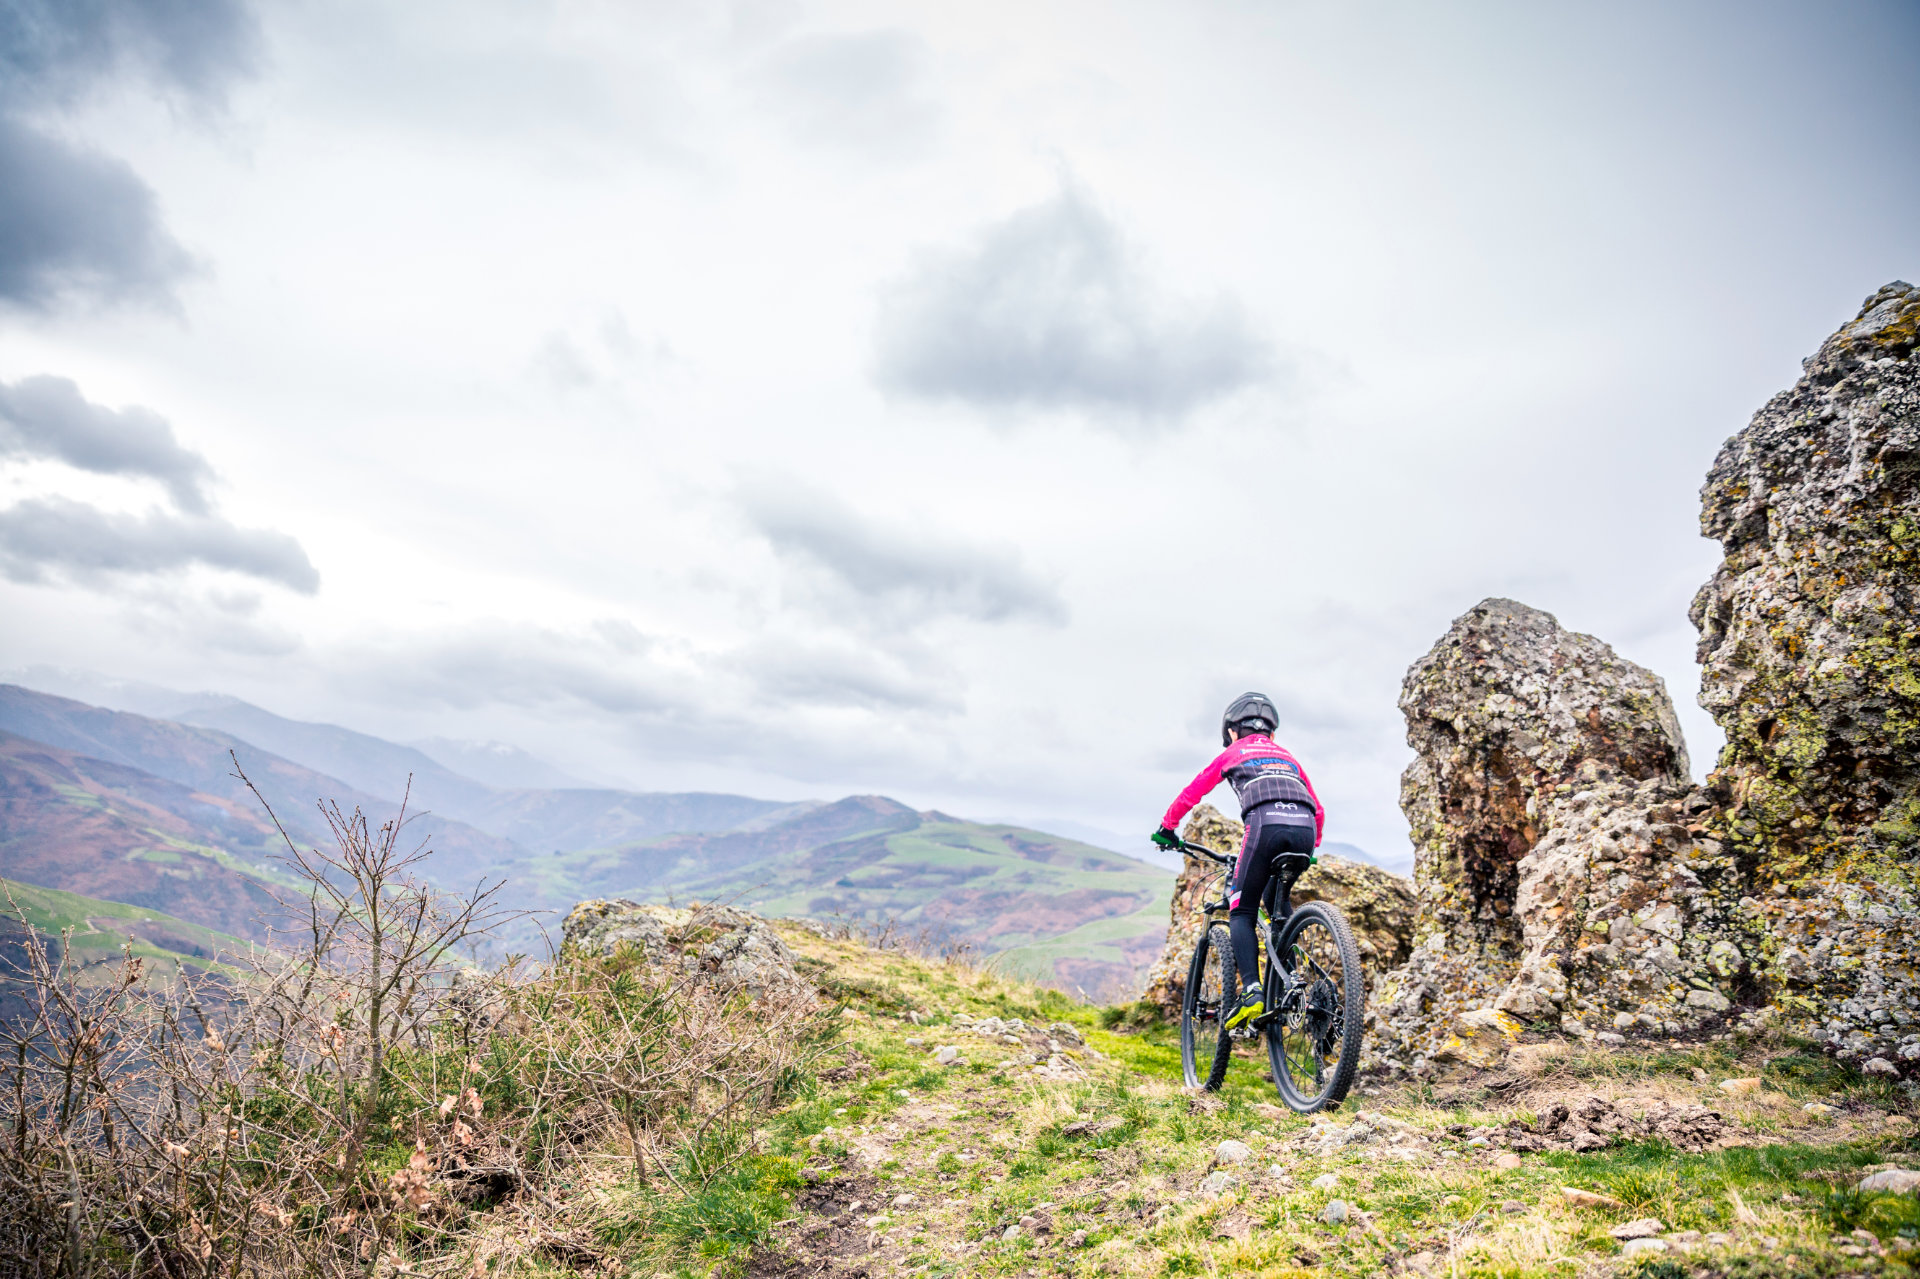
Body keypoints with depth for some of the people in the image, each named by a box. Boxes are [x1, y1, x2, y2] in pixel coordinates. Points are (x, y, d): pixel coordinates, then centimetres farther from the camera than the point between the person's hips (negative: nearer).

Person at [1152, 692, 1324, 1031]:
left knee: (1241, 911, 7)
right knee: (1278, 901, 28)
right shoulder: (1287, 756, 36)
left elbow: (1190, 794, 26)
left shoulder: (1232, 754, 26)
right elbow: (1318, 810, 35)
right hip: (1304, 828, 4)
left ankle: (1251, 990, -11)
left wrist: (1166, 829, 39)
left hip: (1265, 824, -4)